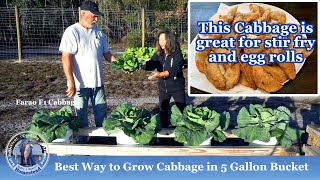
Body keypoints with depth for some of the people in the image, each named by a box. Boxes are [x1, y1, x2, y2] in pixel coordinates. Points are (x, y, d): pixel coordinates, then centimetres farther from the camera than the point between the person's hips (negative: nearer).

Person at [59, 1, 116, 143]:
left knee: (101, 115, 15)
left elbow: (106, 53, 15)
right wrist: (71, 82, -23)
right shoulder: (72, 31, -11)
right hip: (80, 83, -5)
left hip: (98, 82, 6)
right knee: (81, 117, 8)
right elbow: (66, 58, -17)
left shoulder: (98, 32, 8)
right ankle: (82, 143, 24)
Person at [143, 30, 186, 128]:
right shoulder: (158, 54, 0)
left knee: (183, 110, 6)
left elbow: (174, 70, -28)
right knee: (163, 110, 15)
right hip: (163, 87, 5)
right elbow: (150, 64, -10)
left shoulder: (177, 54, -16)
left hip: (177, 87, -5)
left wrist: (160, 74, -42)